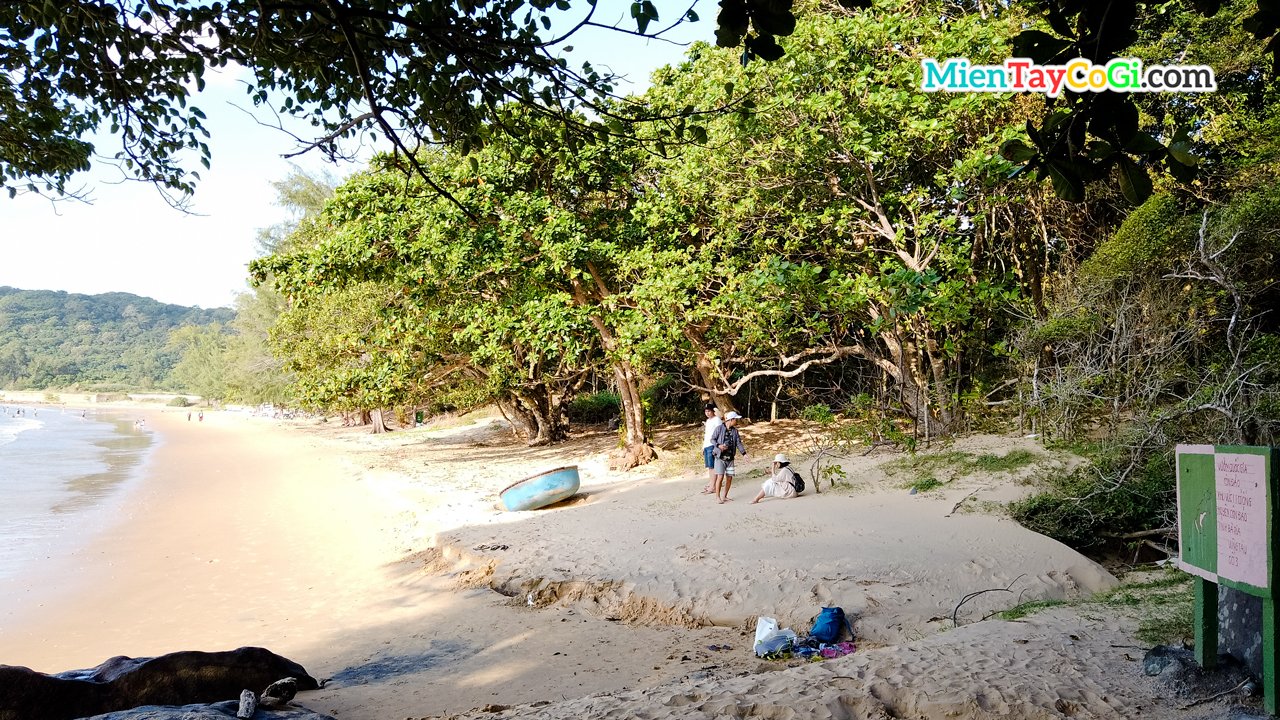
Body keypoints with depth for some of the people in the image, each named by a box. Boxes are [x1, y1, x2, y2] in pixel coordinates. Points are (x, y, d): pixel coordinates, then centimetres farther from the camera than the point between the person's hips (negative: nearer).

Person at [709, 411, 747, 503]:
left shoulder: (735, 431, 7)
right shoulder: (719, 429, -6)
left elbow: (738, 443, 4)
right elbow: (712, 439, -1)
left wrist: (744, 453, -8)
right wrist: (719, 446, -19)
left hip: (730, 458, 5)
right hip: (720, 458, -5)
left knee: (729, 478, 5)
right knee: (720, 477, -12)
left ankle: (725, 496, 18)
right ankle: (718, 496, 0)